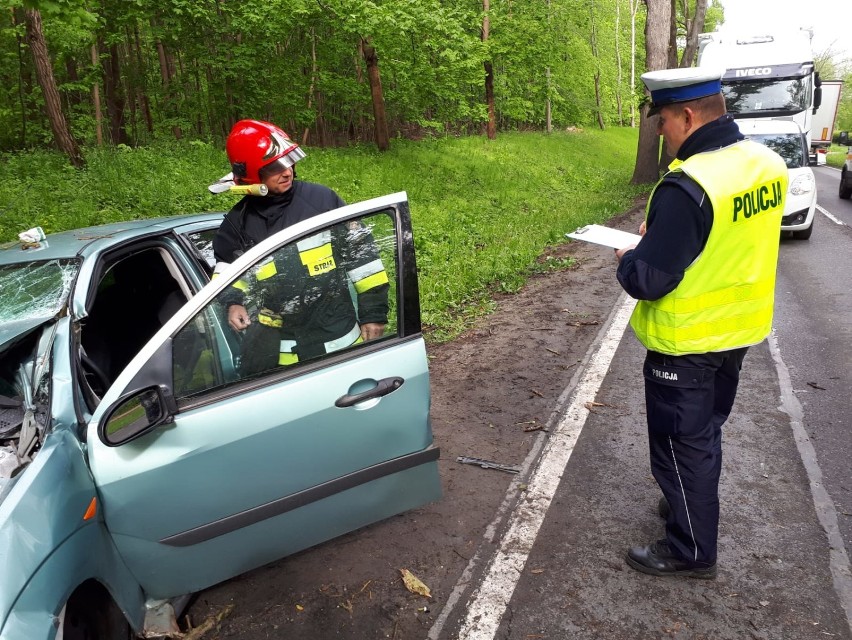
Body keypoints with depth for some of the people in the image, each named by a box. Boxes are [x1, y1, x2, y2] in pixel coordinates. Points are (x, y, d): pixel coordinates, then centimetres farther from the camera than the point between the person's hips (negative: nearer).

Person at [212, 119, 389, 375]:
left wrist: (373, 312, -4)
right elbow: (227, 264, 19)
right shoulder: (240, 219, 1)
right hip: (275, 339, 2)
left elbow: (360, 251, -4)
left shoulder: (321, 198, -8)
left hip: (336, 334, -1)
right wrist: (232, 301, 1)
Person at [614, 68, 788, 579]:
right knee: (705, 433, 25)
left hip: (687, 345, -8)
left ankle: (693, 551, 25)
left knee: (681, 444, 9)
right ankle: (695, 507, 45)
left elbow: (647, 281, -27)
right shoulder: (767, 163, -1)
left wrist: (628, 259, -6)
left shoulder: (688, 185, -29)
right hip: (738, 330, 9)